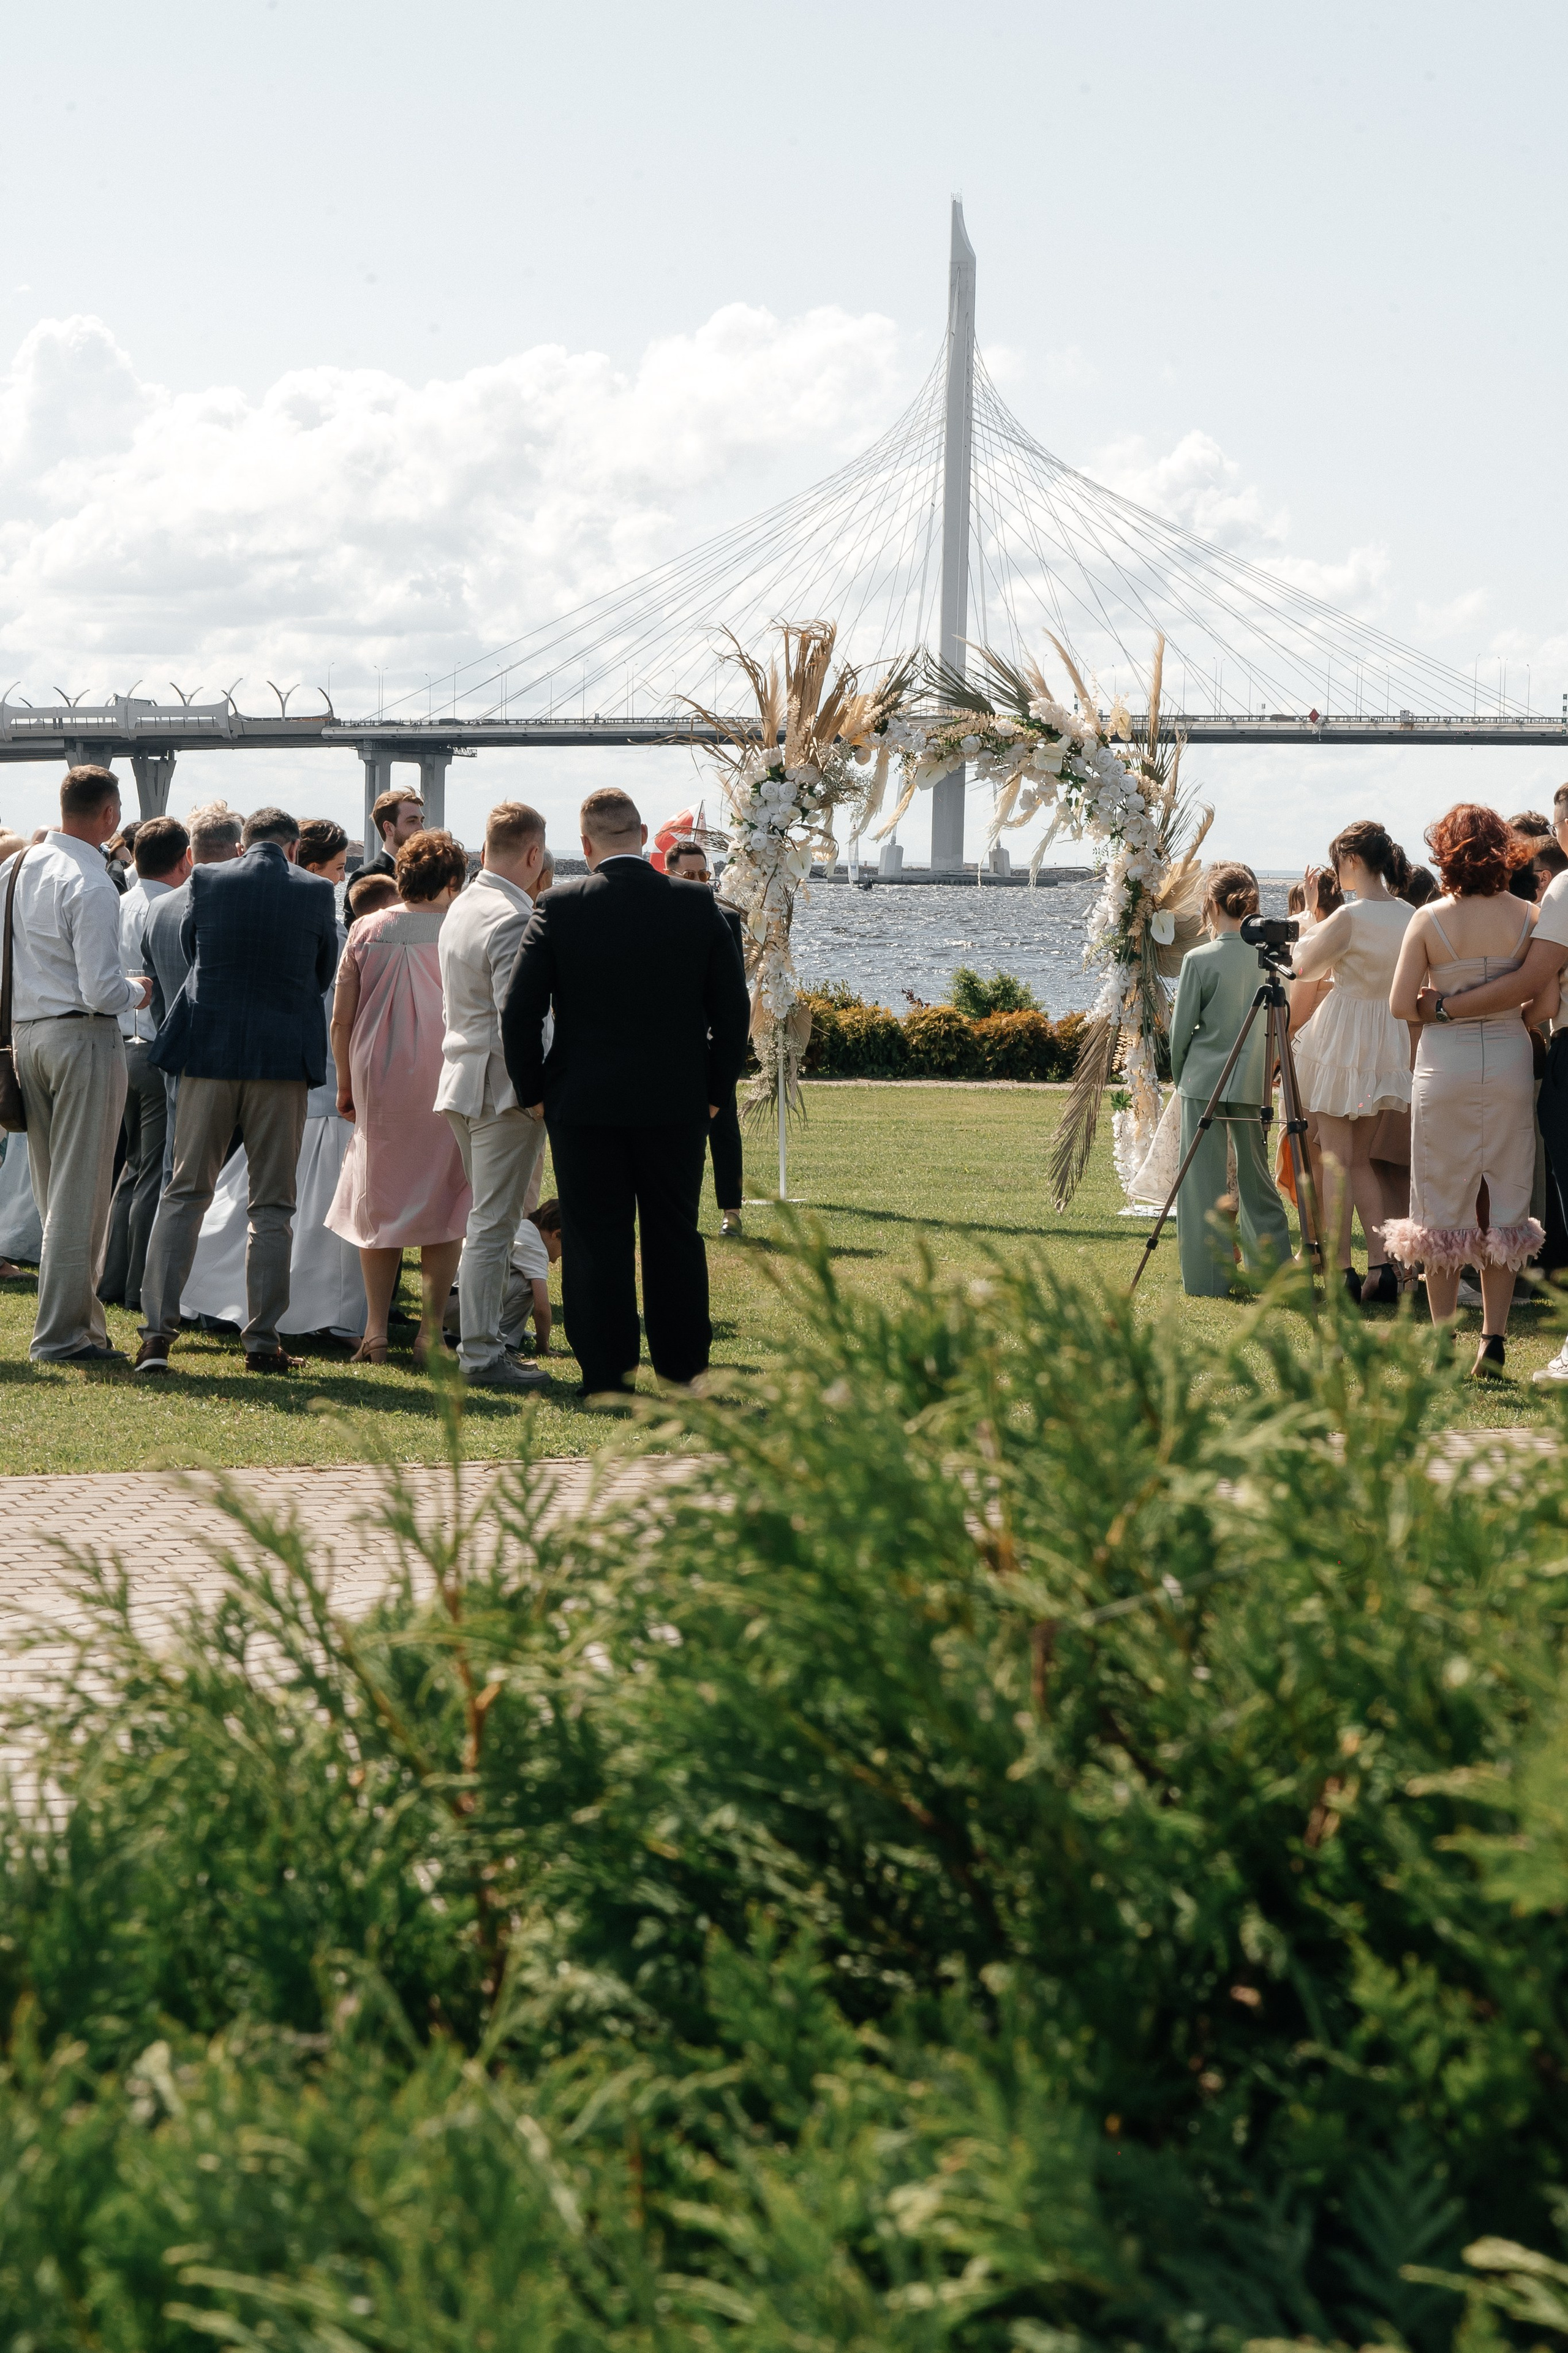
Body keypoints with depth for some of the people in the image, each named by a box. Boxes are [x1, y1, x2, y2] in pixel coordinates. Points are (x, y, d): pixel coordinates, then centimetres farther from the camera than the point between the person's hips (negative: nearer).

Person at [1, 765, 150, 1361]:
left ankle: (76, 1316, 22)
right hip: (83, 1037, -8)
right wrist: (139, 989, -1)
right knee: (80, 1190, -2)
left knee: (52, 1190, 15)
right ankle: (62, 1334, -1)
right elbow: (102, 992, -20)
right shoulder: (91, 887, -17)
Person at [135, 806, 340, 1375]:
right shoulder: (315, 892, -3)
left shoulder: (207, 881, -1)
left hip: (210, 1050, 1)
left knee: (185, 1193, 6)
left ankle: (158, 1329, -2)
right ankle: (263, 1340, 5)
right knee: (272, 1205, 6)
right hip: (284, 1056, -1)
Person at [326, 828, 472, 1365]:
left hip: (378, 1081, 2)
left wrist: (345, 1084, 13)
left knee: (378, 1201, 11)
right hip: (442, 1085, -2)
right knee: (442, 1205, 6)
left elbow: (341, 1021, 2)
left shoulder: (367, 931, 1)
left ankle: (375, 1331, 7)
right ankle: (430, 1332, 3)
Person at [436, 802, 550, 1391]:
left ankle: (479, 1342, 19)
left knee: (486, 1222, 16)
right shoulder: (513, 919, -18)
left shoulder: (462, 909, 13)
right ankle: (482, 1357, -2)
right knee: (492, 1227, -5)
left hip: (464, 1080, 9)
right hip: (503, 1091, -9)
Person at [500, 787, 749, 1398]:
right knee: (676, 1237, 12)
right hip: (678, 1104, 2)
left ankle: (608, 1378, 6)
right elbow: (732, 1007, 2)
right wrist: (714, 1090, 11)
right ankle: (683, 1375, 17)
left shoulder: (559, 907, -7)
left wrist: (533, 1093, 4)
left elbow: (519, 1009, -7)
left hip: (584, 1102, -2)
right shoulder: (697, 906, -2)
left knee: (597, 1241, 4)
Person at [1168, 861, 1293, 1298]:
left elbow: (1180, 1030, -5)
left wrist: (1180, 1077, 11)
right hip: (1254, 1082, 4)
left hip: (1204, 1081, -4)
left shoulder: (1199, 960, -12)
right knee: (1256, 1178, 14)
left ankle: (1206, 1279, 3)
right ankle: (1274, 1273, 16)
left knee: (1203, 1183, 2)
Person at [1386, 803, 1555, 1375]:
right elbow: (1547, 1004, -3)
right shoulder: (1527, 918, -2)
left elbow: (1400, 1004, -10)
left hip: (1445, 1063, -2)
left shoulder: (1429, 919, -7)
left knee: (1445, 1204, 6)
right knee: (1505, 1201, 9)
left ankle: (1442, 1339, 7)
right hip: (1510, 1064, 2)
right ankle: (1494, 1338, 6)